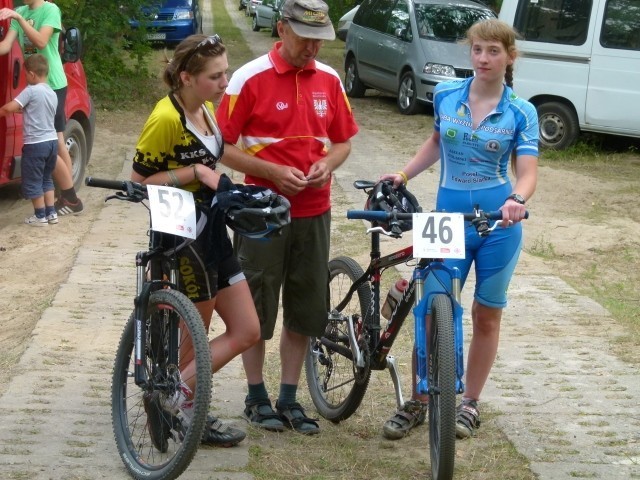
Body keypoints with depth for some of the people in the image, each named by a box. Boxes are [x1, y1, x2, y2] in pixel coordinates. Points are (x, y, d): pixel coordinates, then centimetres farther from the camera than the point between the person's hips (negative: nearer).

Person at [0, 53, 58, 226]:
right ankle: (51, 213, 21)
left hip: (35, 144, -8)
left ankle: (40, 216, 9)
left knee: (32, 182, 5)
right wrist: (23, 108, 18)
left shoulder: (31, 91, -14)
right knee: (46, 179, 21)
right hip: (52, 141, 8)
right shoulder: (52, 94, 10)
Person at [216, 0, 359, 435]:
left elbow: (343, 141, 13)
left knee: (306, 311, 9)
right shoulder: (251, 78, -9)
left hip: (314, 212, 4)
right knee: (256, 308, 6)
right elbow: (224, 147, -8)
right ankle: (257, 397, 21)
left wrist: (327, 164, -8)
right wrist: (273, 172, -19)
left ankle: (289, 399, 21)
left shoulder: (329, 80, 5)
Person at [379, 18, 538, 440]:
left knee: (487, 315, 10)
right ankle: (417, 403, 13)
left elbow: (527, 172, -10)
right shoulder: (446, 95, 2)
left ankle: (470, 404, 24)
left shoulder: (521, 112, -5)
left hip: (499, 223, -1)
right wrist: (403, 175, 7)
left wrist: (517, 200, -32)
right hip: (449, 218, 2)